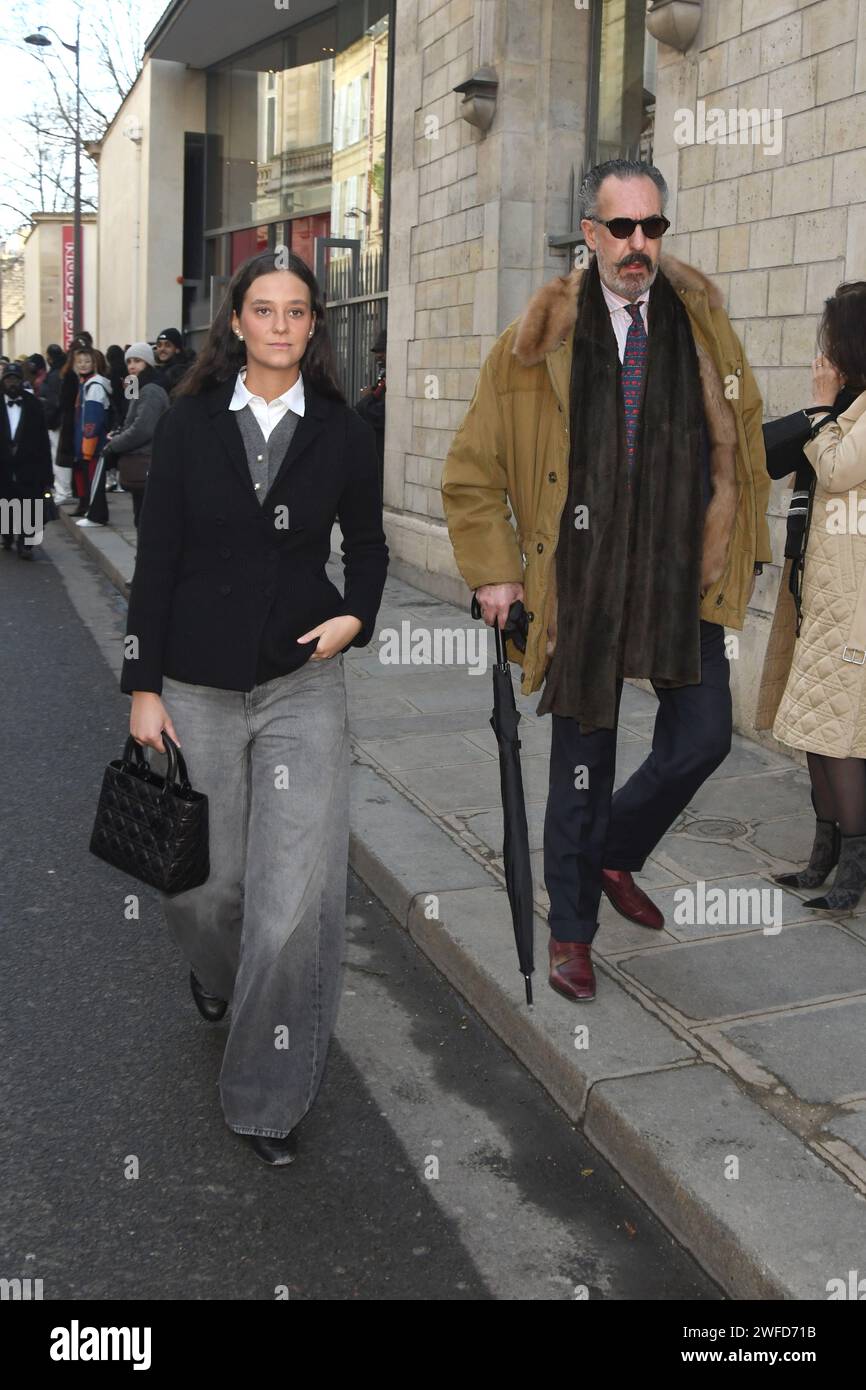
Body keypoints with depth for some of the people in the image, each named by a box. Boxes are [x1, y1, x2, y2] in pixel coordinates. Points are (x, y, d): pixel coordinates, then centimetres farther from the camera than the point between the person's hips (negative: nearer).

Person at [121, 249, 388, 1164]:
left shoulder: (342, 433, 3)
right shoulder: (189, 424, 1)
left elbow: (368, 546, 14)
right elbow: (155, 561, 0)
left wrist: (356, 616, -6)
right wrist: (143, 687, -3)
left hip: (302, 686, 0)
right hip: (199, 685, 0)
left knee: (298, 900, -6)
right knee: (209, 879, 12)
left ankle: (268, 1097, 13)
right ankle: (216, 972, 51)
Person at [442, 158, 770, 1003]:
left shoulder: (700, 320, 4)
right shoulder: (541, 337, -4)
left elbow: (741, 432, 15)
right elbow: (471, 469, 2)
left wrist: (739, 544, 11)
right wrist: (495, 571, -2)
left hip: (683, 577, 3)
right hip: (583, 579, -2)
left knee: (702, 740, 2)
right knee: (582, 764, 6)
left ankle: (613, 852, 32)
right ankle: (570, 932, 25)